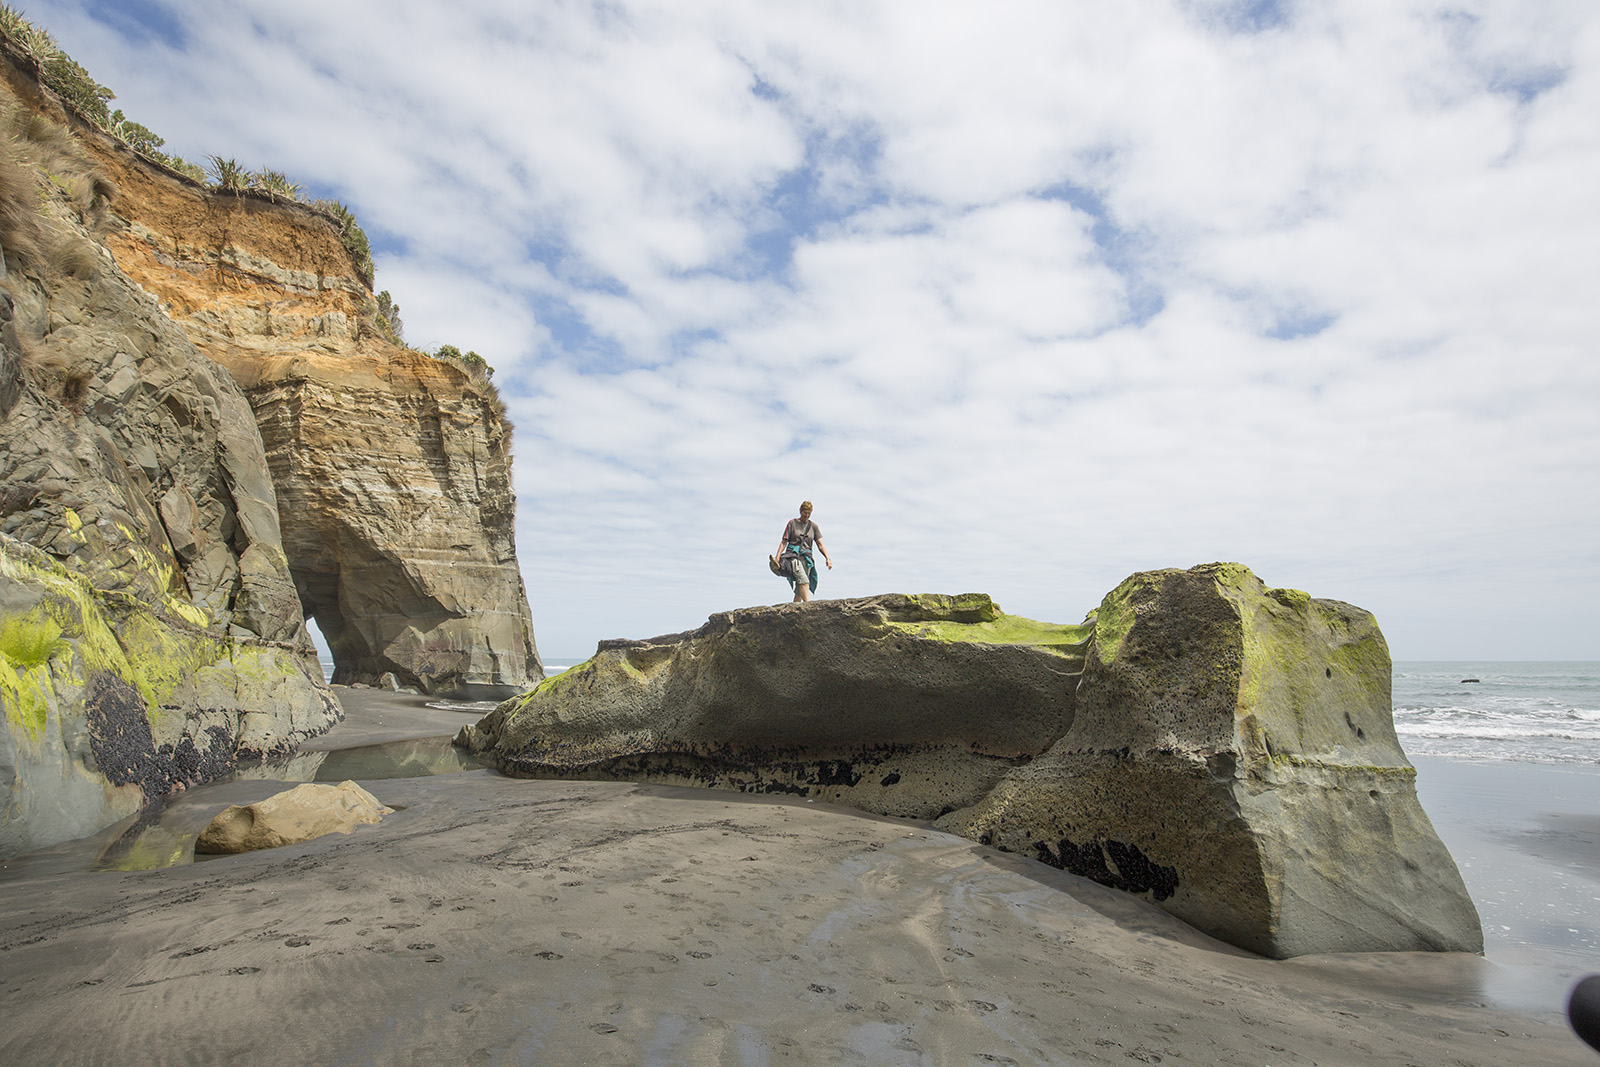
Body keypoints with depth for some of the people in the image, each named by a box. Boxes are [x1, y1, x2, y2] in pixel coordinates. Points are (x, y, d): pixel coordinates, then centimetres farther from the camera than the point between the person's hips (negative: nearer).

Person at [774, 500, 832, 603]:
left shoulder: (813, 526, 15)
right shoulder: (792, 523, 8)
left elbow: (820, 544, 10)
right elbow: (784, 542, 7)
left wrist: (827, 558, -5)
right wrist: (777, 557, -5)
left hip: (806, 557, 3)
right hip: (793, 555, -3)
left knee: (800, 587, -1)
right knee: (804, 582, -23)